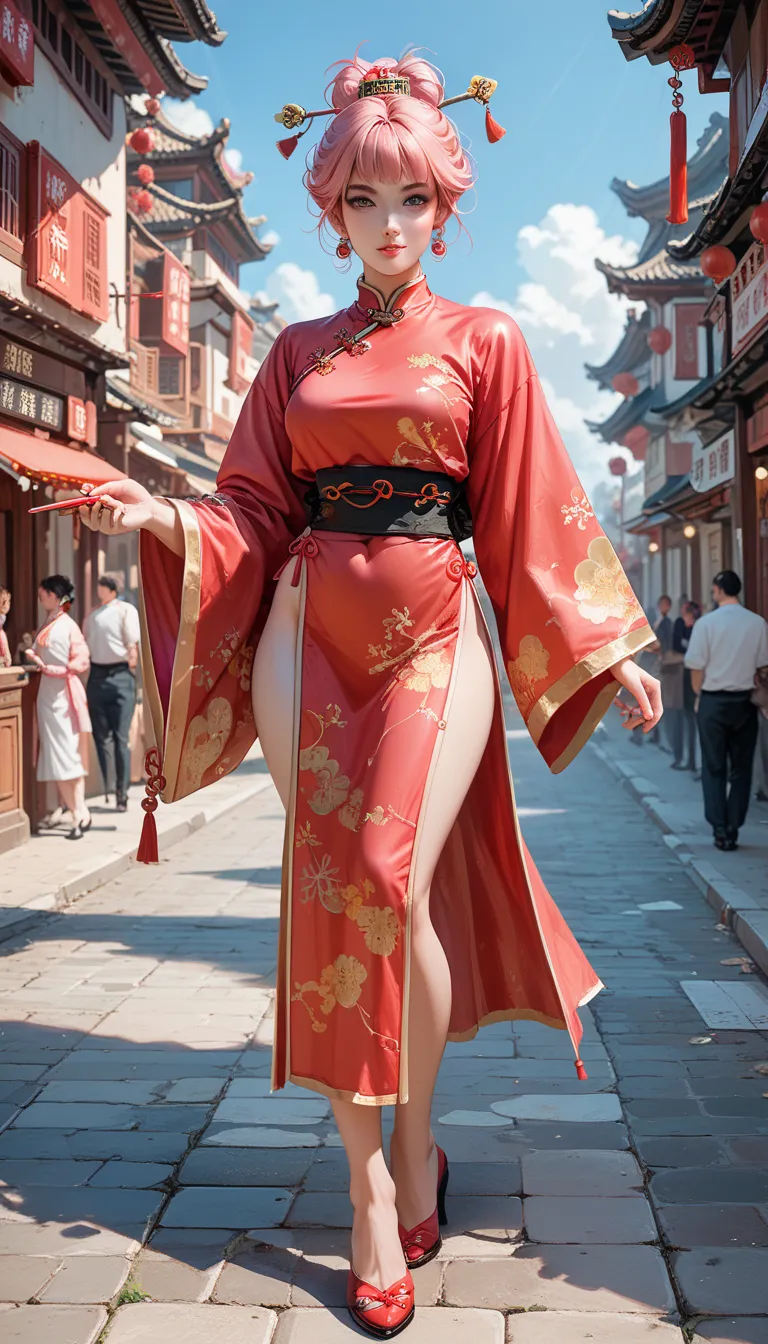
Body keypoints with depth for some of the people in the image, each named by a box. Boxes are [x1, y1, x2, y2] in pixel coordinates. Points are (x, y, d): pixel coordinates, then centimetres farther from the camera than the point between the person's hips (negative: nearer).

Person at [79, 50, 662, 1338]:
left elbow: (531, 514, 7)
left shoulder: (484, 343, 8)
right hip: (308, 636, 3)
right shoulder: (300, 353, 14)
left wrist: (609, 653, 5)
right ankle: (369, 1186, 8)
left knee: (392, 888, -14)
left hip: (434, 636, -2)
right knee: (329, 892, -2)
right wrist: (164, 517, -7)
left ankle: (414, 1144, 10)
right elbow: (256, 507, 12)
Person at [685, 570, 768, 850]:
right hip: (745, 701, 2)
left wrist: (699, 694, 6)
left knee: (714, 768, 7)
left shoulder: (706, 623, -10)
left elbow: (696, 667, -9)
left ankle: (720, 830, 4)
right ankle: (733, 829, 9)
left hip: (713, 701, -2)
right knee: (741, 768, 10)